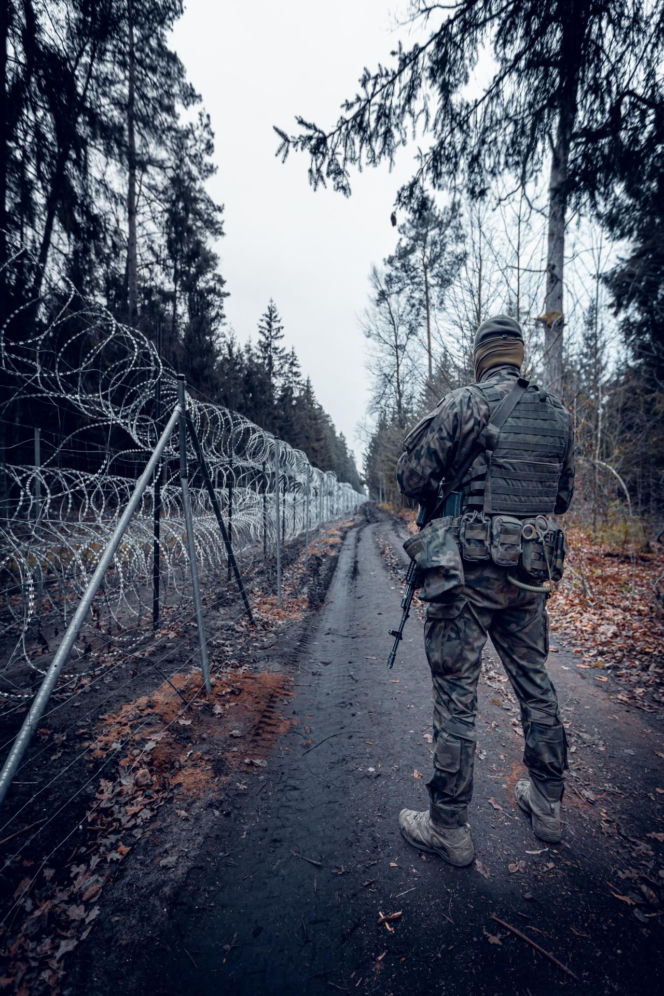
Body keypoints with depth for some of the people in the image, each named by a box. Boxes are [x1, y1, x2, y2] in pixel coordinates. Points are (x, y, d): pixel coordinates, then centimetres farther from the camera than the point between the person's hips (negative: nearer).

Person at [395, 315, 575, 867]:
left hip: (471, 567, -6)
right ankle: (547, 802, 38)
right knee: (534, 681, 20)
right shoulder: (559, 413, 10)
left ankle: (449, 827, 18)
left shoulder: (465, 402, -8)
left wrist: (443, 502, 11)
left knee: (456, 692, 3)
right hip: (534, 570, 7)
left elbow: (413, 475, -9)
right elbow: (564, 495, 16)